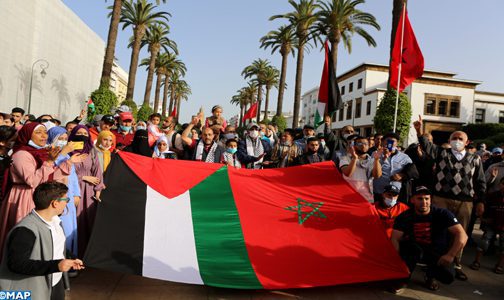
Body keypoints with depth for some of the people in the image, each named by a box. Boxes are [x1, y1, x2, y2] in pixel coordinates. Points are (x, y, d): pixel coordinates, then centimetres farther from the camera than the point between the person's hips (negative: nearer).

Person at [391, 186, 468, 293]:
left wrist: (450, 255, -32)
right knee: (412, 248, -35)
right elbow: (395, 239, -18)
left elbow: (462, 235, -23)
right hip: (415, 251, 0)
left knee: (448, 277, -26)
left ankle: (430, 275, 11)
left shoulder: (442, 214, -17)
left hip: (438, 253, 0)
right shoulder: (405, 217, -14)